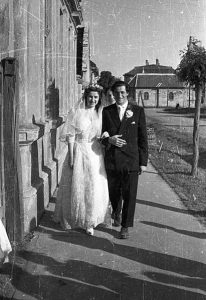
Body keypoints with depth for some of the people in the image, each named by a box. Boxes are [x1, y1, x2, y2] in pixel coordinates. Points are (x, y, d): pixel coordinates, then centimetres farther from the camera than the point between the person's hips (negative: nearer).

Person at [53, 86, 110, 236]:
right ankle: (76, 218, 25)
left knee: (95, 186, 4)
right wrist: (71, 156, -10)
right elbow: (70, 136, -6)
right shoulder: (76, 113, -4)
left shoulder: (100, 114, 7)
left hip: (95, 153, 3)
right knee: (78, 185, 6)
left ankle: (90, 220, 16)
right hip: (79, 151, -3)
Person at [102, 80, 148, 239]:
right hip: (111, 159, 2)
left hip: (131, 160, -1)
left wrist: (143, 161, -2)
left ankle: (125, 226, 18)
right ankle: (115, 214, 42)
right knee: (113, 193, 14)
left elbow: (143, 138, 1)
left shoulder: (138, 111, 0)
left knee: (129, 195, 3)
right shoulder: (106, 111, 4)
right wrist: (109, 139, -14)